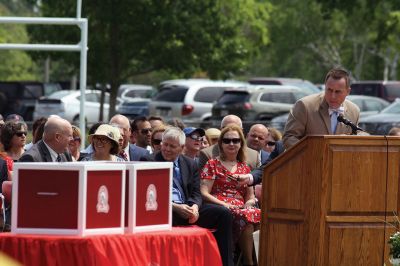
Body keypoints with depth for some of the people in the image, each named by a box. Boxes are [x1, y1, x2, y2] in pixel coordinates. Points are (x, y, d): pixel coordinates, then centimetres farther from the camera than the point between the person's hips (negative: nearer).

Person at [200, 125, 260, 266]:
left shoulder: (245, 168, 24)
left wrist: (250, 202, -1)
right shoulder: (212, 164, 11)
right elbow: (204, 194, 0)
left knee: (258, 213, -32)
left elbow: (250, 197, 24)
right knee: (246, 217, -36)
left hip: (241, 209, 4)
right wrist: (225, 204, -14)